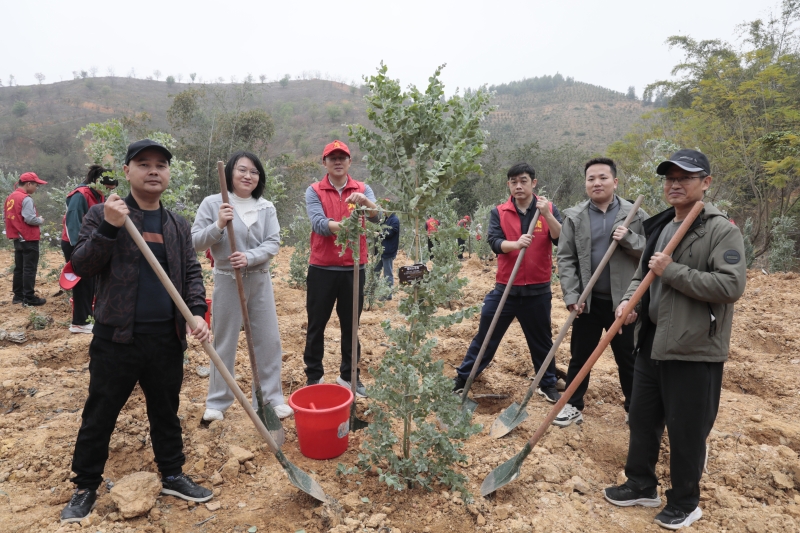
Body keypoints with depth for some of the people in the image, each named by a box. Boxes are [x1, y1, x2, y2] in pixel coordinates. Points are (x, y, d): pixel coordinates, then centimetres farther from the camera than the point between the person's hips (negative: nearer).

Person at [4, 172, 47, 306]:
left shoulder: (10, 197, 11)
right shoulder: (26, 199, -16)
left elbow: (6, 215, 18)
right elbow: (30, 219, -22)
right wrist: (41, 220, -4)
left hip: (17, 238, 9)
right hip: (29, 239, -9)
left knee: (19, 268, 14)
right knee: (29, 269, -4)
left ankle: (18, 295, 20)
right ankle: (29, 298, -2)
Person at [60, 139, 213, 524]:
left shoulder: (178, 226, 9)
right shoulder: (102, 215, -2)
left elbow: (191, 273, 8)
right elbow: (80, 266, -8)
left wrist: (197, 312, -8)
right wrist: (109, 228, -23)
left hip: (167, 338, 3)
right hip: (116, 337, -3)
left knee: (166, 410, 16)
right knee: (100, 414, 10)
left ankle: (173, 475, 33)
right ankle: (85, 487, 30)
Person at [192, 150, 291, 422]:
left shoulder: (266, 207, 1)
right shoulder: (212, 203, -6)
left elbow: (273, 243, -5)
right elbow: (196, 242, -6)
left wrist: (249, 257, -21)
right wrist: (218, 226, -23)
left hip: (260, 280, 3)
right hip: (227, 280, -2)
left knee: (269, 340, 7)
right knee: (224, 343, 8)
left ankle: (270, 399, 22)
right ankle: (217, 402, 24)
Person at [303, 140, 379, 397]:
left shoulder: (363, 189, 4)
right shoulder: (314, 191, 0)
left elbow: (376, 217, -14)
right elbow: (318, 223, -17)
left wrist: (364, 201, -35)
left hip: (353, 268, 2)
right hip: (321, 269, -1)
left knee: (351, 325, 11)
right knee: (316, 325, 7)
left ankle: (348, 375, 25)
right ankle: (313, 377, 20)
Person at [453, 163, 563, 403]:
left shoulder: (548, 209, 0)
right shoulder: (499, 212, 0)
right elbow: (495, 243, -13)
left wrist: (547, 214, -23)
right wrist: (516, 243, -32)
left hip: (537, 290, 0)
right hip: (505, 288, 0)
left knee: (541, 340, 14)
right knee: (485, 336, 8)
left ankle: (548, 385, 32)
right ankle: (461, 379, 21)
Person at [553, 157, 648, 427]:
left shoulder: (635, 214, 0)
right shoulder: (574, 216, 0)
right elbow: (565, 259, -2)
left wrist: (629, 239, -17)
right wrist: (571, 295, -11)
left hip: (624, 300, 0)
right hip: (588, 301, 1)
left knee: (629, 357, 12)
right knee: (580, 355, 11)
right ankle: (573, 406, 26)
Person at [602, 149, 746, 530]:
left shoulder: (722, 231, -12)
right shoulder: (659, 227, 11)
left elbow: (731, 285, -23)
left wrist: (672, 271, -21)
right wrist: (629, 301, -3)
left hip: (695, 350, -7)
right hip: (651, 343, 7)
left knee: (686, 432, 7)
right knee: (642, 419, 17)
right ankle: (641, 486, 36)